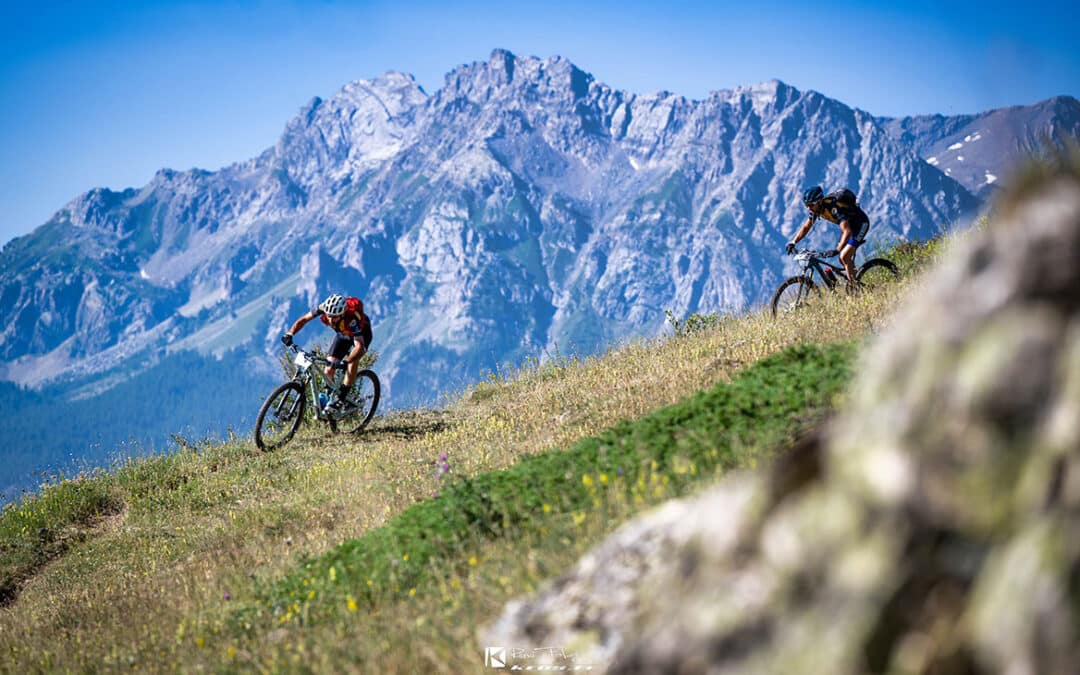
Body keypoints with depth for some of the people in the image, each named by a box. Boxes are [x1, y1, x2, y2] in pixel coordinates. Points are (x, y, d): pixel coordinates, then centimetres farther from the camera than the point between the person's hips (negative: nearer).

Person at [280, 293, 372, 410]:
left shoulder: (352, 319, -44)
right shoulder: (323, 307, -32)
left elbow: (359, 346, -52)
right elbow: (303, 319, -17)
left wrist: (345, 362, -67)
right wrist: (289, 334, -33)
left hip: (362, 334, -5)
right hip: (342, 334, 5)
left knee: (353, 360, -31)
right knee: (329, 371, -9)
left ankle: (340, 397, -23)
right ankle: (328, 396, 10)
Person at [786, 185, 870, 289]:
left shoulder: (834, 207, -37)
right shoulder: (816, 208, -11)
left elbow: (847, 232, -46)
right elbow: (806, 227, 0)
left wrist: (837, 250, -56)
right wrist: (793, 242, -12)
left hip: (861, 223, -8)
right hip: (848, 224, 8)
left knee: (844, 257, -19)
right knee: (842, 260, 4)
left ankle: (853, 289, -12)